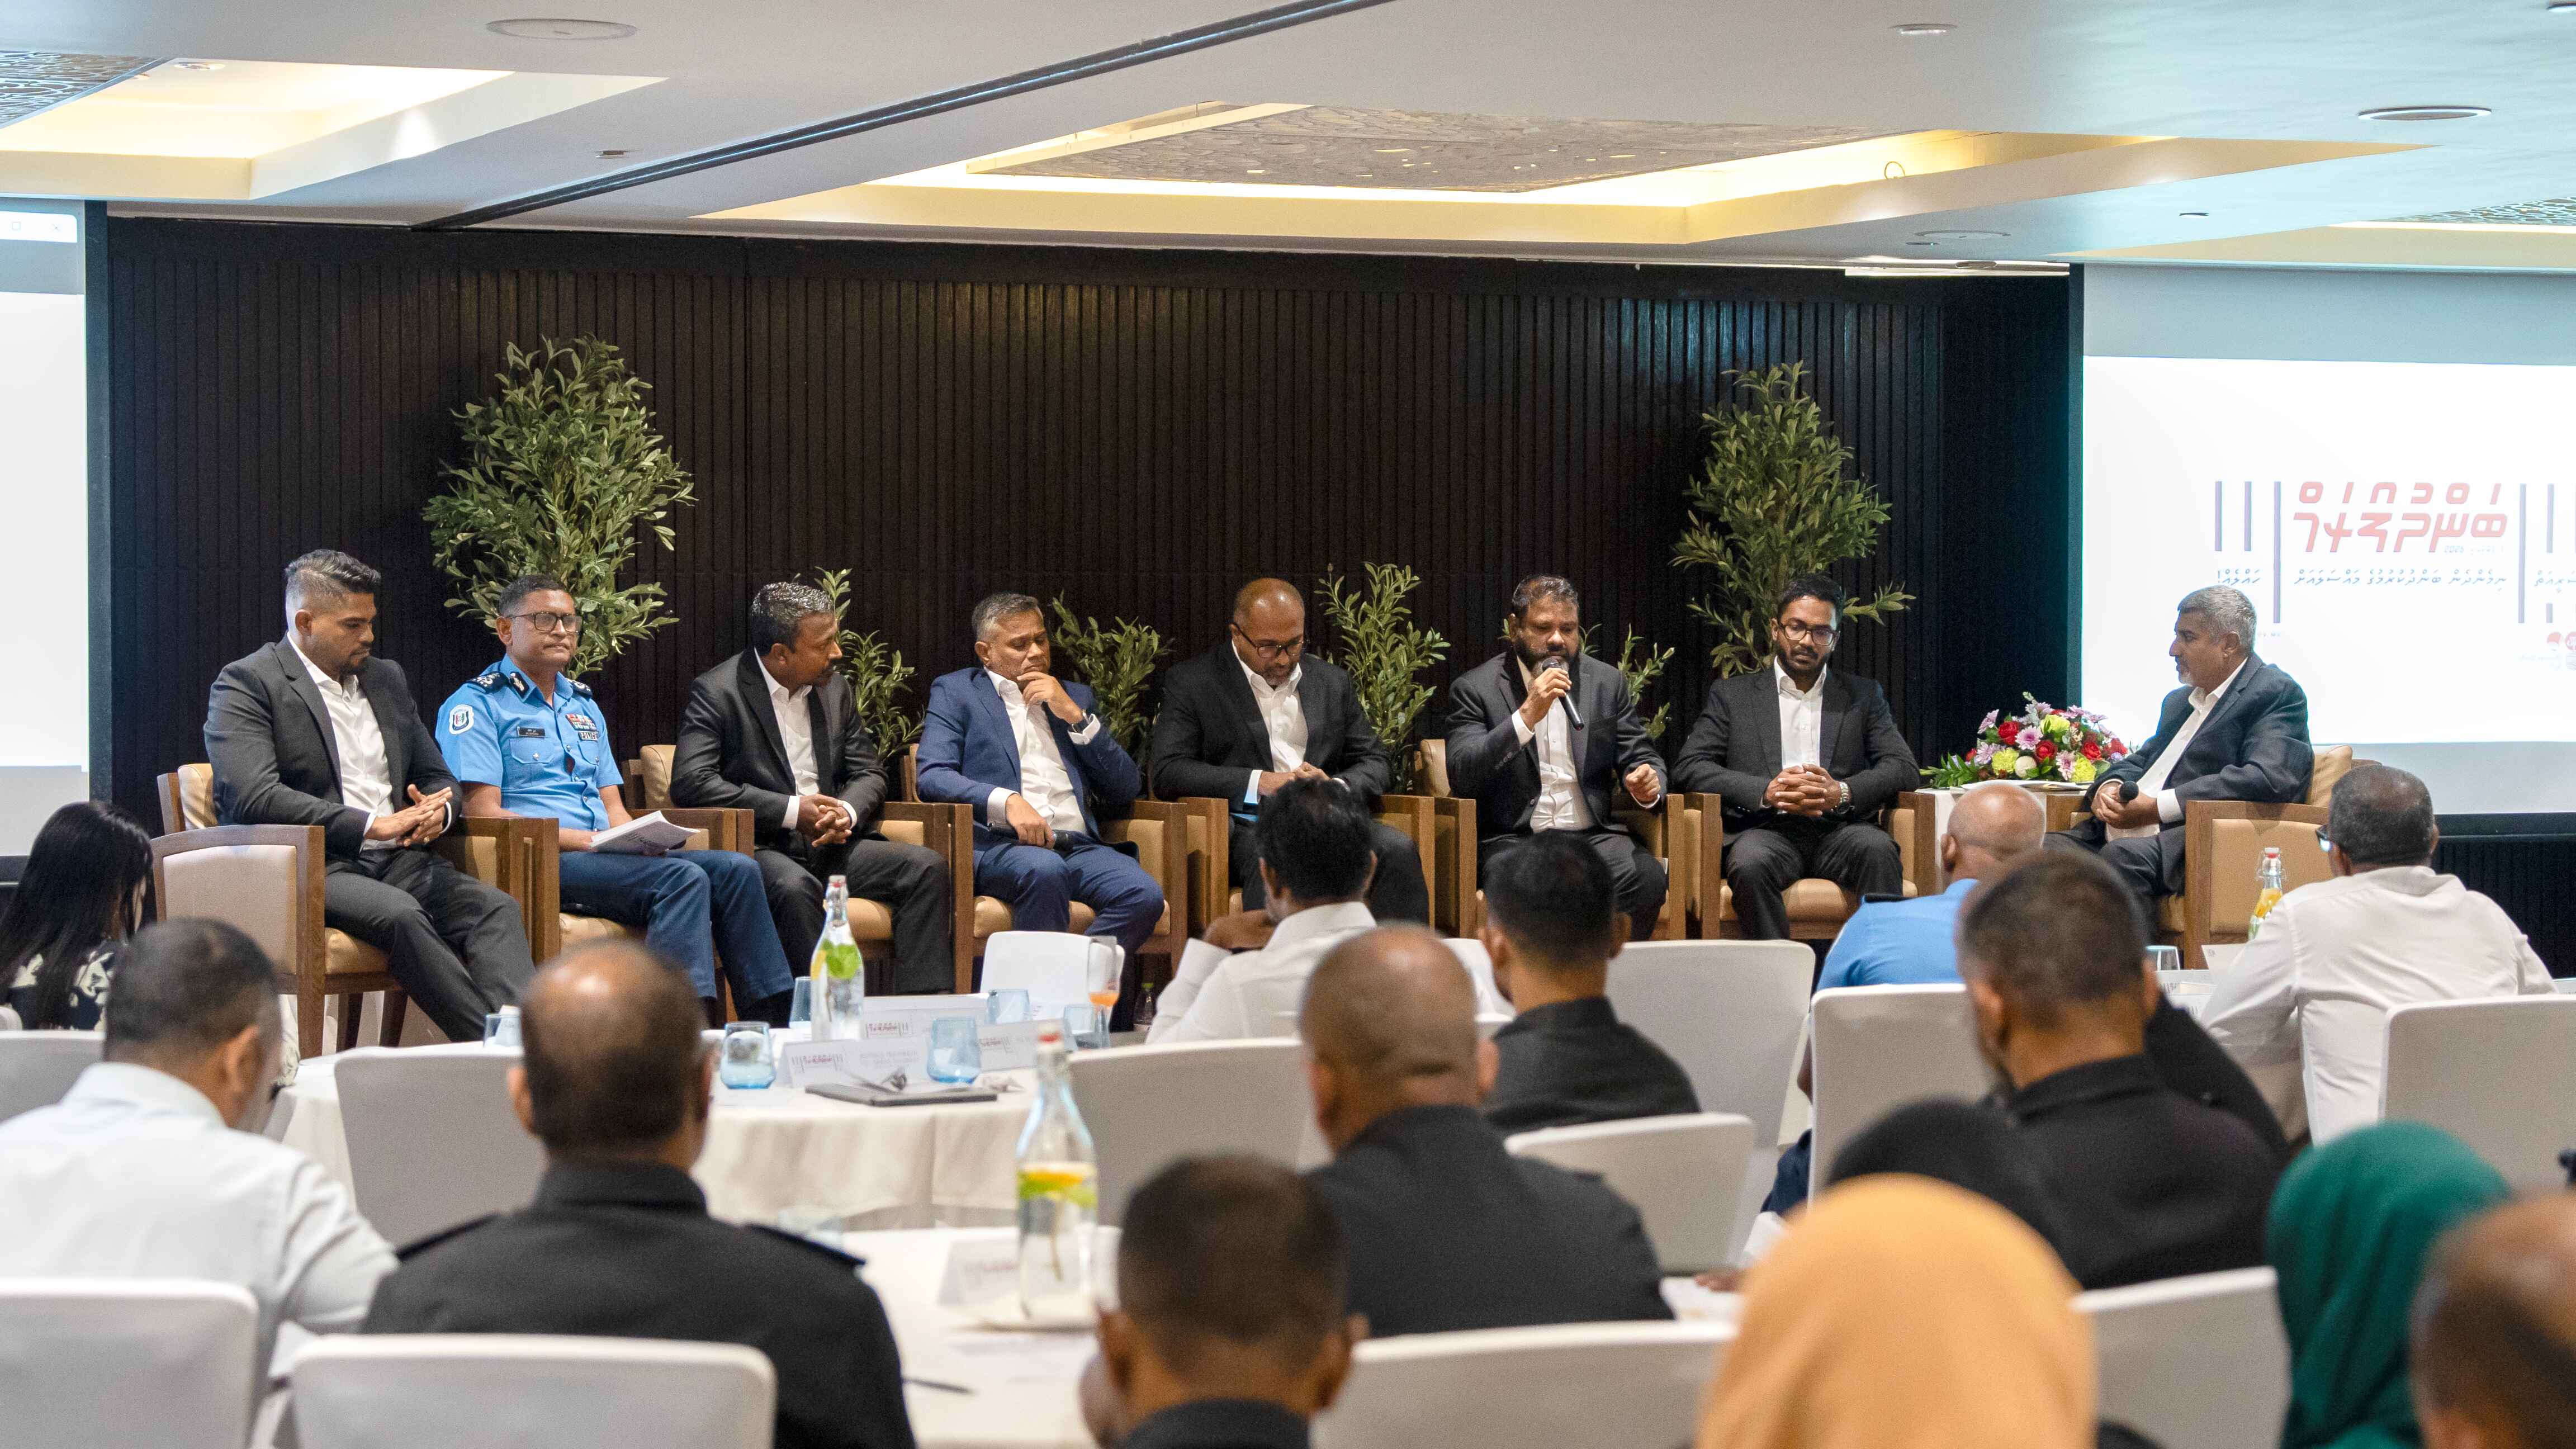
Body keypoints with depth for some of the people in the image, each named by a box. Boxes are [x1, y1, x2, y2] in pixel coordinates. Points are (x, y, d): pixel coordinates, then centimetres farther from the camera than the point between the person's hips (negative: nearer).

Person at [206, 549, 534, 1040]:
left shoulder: (387, 678, 21)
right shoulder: (246, 684, -2)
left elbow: (435, 775, 29)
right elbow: (254, 799, -16)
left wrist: (437, 810, 1)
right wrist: (371, 826, -19)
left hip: (398, 860, 7)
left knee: (495, 907, -22)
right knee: (400, 914, -36)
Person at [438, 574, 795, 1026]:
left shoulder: (584, 706, 26)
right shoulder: (475, 705, 1)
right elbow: (483, 813, -10)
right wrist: (585, 840, -18)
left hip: (605, 856, 8)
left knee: (736, 868, -13)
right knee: (682, 878, -30)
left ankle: (774, 1020, -17)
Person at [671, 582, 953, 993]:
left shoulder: (835, 689, 12)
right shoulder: (716, 693, -7)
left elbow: (869, 773, 16)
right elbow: (690, 783, -17)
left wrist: (846, 813, -10)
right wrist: (791, 811, -19)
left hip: (829, 841, 6)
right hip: (757, 847, -6)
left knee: (926, 867, -15)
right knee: (795, 887, -38)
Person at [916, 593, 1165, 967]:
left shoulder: (1075, 698, 26)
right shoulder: (955, 692, 15)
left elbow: (1126, 789, 18)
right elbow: (933, 777, -2)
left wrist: (1075, 716, 6)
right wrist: (1006, 801, -19)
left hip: (1079, 846, 4)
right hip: (998, 846, -4)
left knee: (1144, 896, -27)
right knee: (1045, 870, -39)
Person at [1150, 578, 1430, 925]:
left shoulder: (1332, 682, 20)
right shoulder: (1191, 683, 8)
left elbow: (1375, 765, 20)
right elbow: (1168, 773, -3)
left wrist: (1337, 788, -5)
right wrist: (1261, 782, -14)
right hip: (1249, 827, -4)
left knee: (1398, 849, -26)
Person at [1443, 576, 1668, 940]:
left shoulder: (1608, 683, 13)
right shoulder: (1475, 689, 2)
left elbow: (1640, 758, 17)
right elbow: (1462, 777, -10)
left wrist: (1647, 783, -9)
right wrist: (1527, 716, -20)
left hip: (1593, 836, 3)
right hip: (1511, 839, -3)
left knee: (1647, 877, -28)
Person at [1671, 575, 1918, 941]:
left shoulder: (1863, 696, 20)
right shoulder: (1732, 695, 16)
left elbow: (1904, 769, 9)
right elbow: (1689, 767, 5)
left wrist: (1842, 793, -12)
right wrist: (1765, 791, -12)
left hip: (1838, 829, 1)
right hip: (1767, 831, -1)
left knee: (1877, 849, -32)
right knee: (1750, 863, -36)